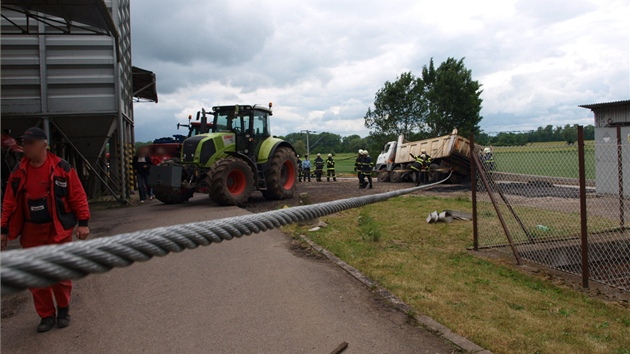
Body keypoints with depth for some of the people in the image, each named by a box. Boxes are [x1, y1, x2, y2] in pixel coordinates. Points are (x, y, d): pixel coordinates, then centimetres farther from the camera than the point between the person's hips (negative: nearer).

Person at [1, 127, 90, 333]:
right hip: (31, 232, 4)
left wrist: (83, 223, -12)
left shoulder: (62, 169, -9)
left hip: (58, 230, -4)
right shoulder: (19, 172, 4)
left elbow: (78, 196, -8)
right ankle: (46, 315, 23)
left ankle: (63, 310, 26)